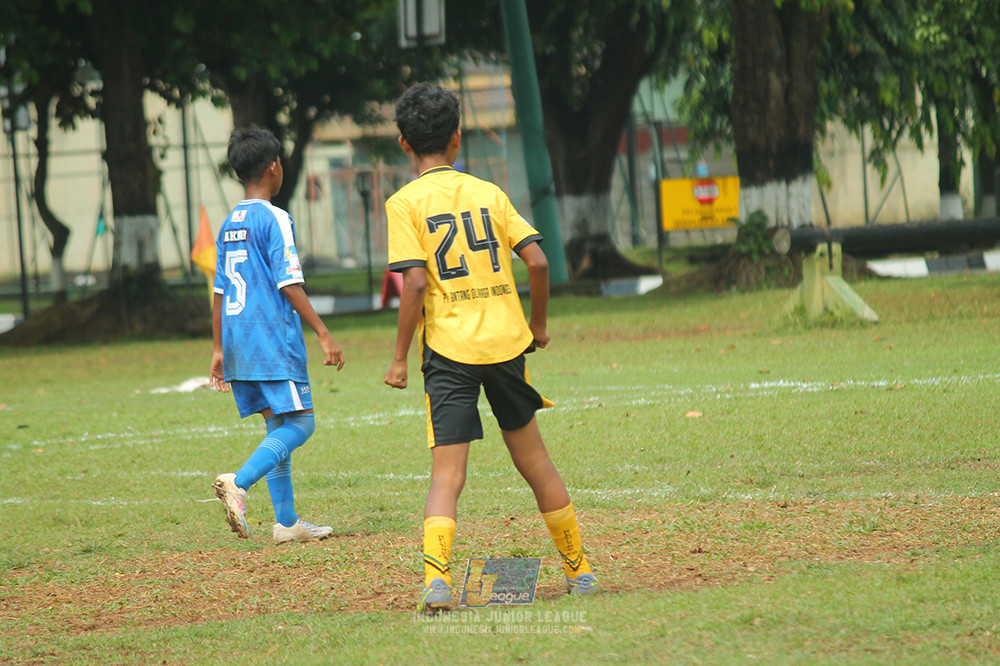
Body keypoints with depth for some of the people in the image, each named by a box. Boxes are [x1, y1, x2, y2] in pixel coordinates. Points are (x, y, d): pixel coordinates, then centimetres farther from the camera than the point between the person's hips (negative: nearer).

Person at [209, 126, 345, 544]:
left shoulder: (229, 225, 14)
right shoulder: (274, 219, -10)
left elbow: (219, 291, 17)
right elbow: (289, 284, -16)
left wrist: (219, 348, 22)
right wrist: (323, 334, -14)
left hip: (239, 342, 8)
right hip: (274, 339, -8)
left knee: (278, 426, 13)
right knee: (299, 424, -7)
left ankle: (286, 521, 11)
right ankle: (239, 483, -25)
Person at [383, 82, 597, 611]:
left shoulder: (405, 203, -3)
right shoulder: (488, 192, 8)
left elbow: (414, 283, -12)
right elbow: (537, 261, 2)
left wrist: (400, 357, -6)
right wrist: (539, 324, 16)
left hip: (448, 349, -3)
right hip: (506, 340, 3)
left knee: (447, 475, -7)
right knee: (534, 460, 17)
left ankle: (435, 578, -26)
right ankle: (578, 570, 26)